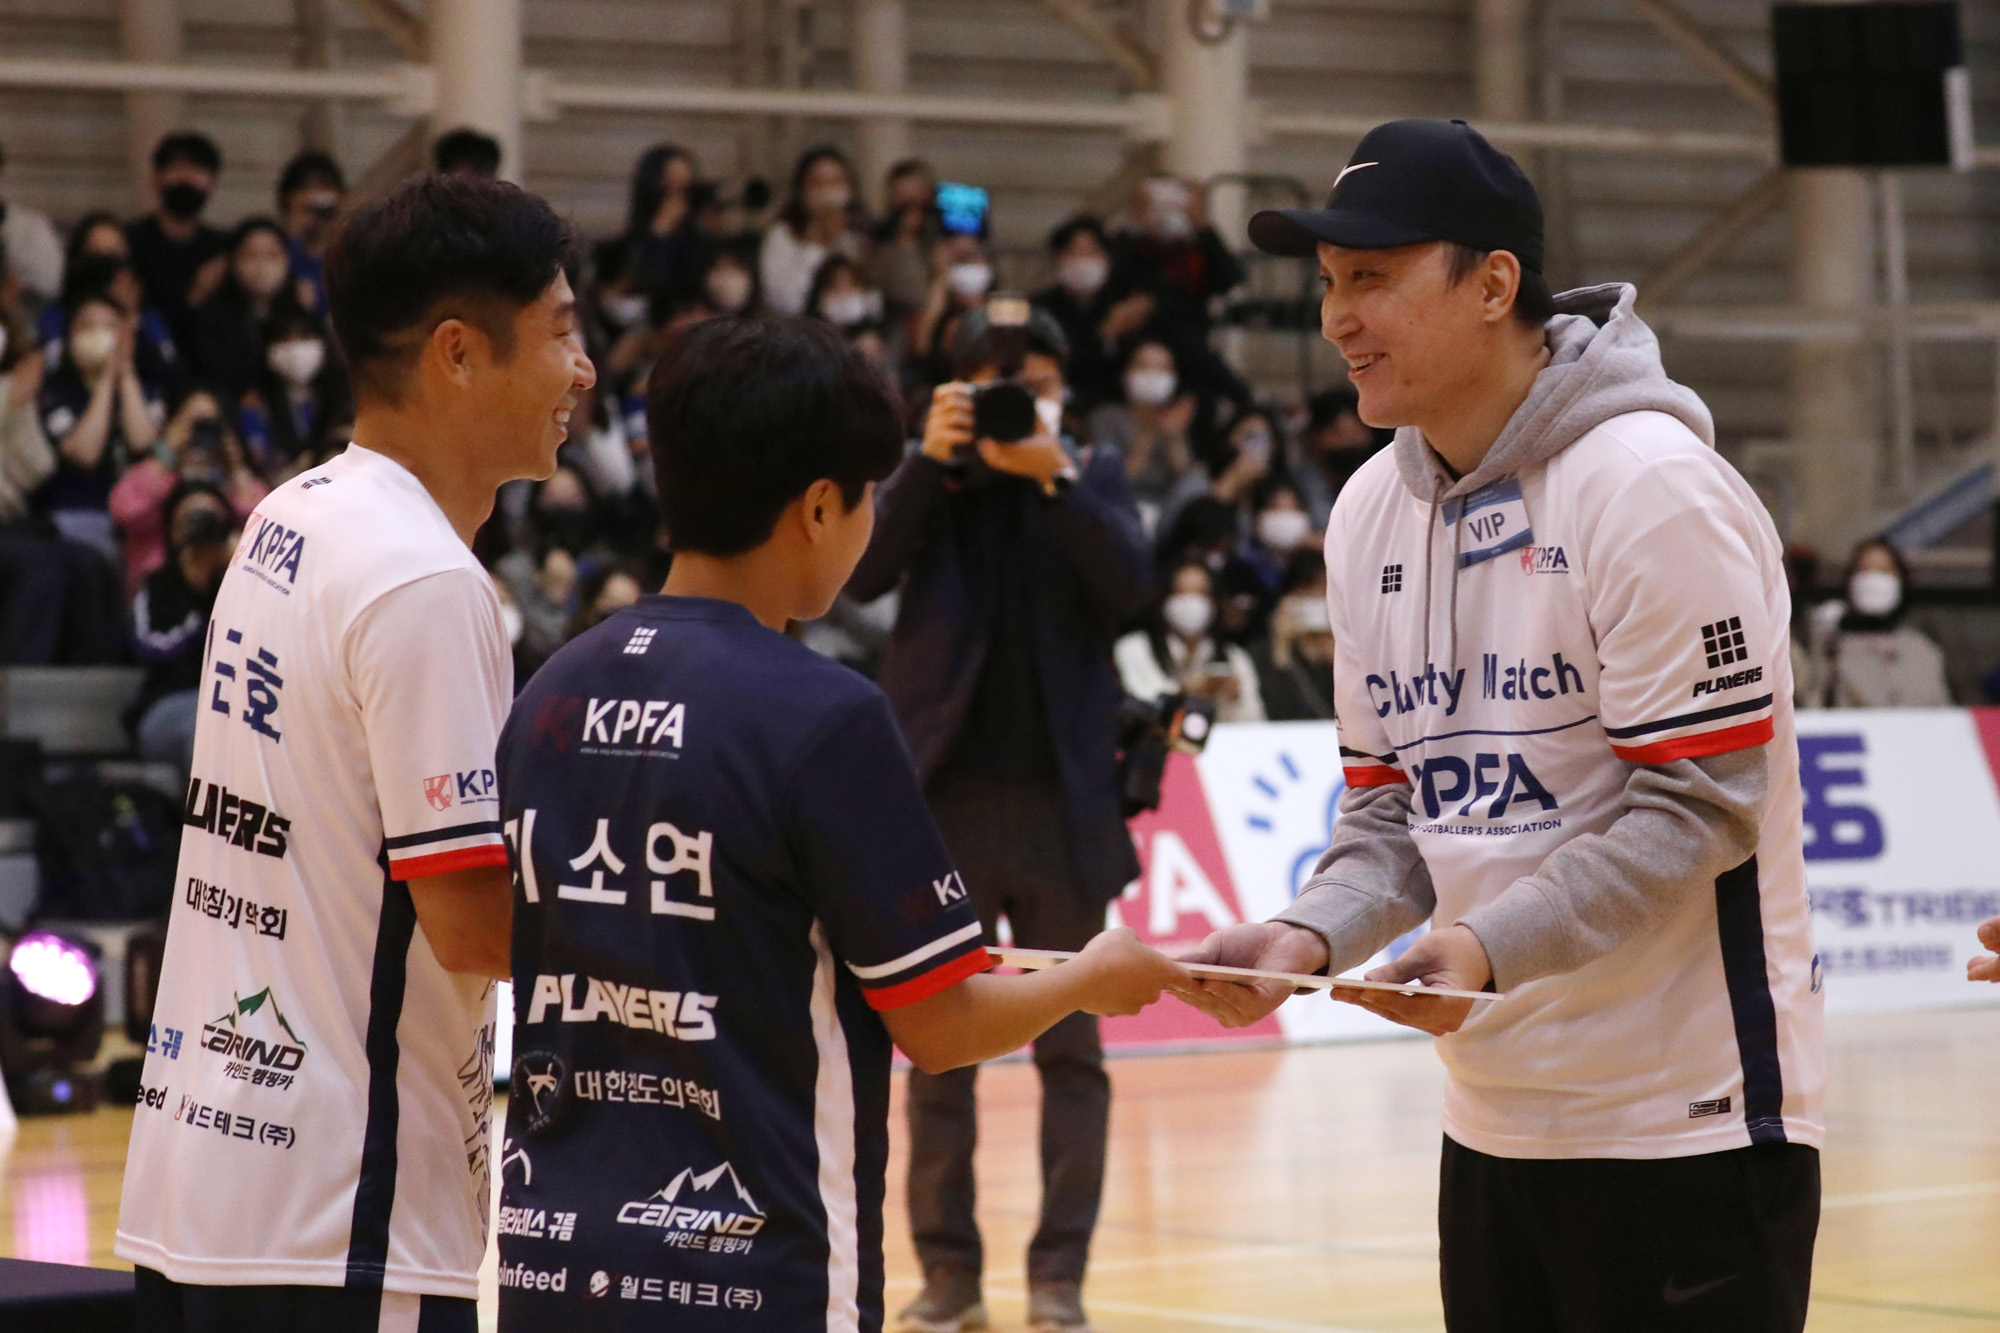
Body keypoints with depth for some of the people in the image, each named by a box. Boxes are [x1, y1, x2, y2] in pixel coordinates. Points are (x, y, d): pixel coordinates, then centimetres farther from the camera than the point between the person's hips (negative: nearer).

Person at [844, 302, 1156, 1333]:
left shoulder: (1094, 477, 7)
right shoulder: (928, 479, 6)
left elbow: (1131, 588, -9)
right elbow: (864, 576, -10)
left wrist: (1053, 474, -19)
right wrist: (931, 460, -20)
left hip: (1063, 802, 0)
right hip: (946, 796, 0)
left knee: (1071, 1046, 1)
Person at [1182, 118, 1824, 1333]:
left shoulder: (1648, 484, -14)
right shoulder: (1372, 512, 9)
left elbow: (1697, 805, -18)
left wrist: (1491, 948, -28)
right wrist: (1312, 935, -6)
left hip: (1688, 1125, -7)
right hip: (1493, 1126, 7)